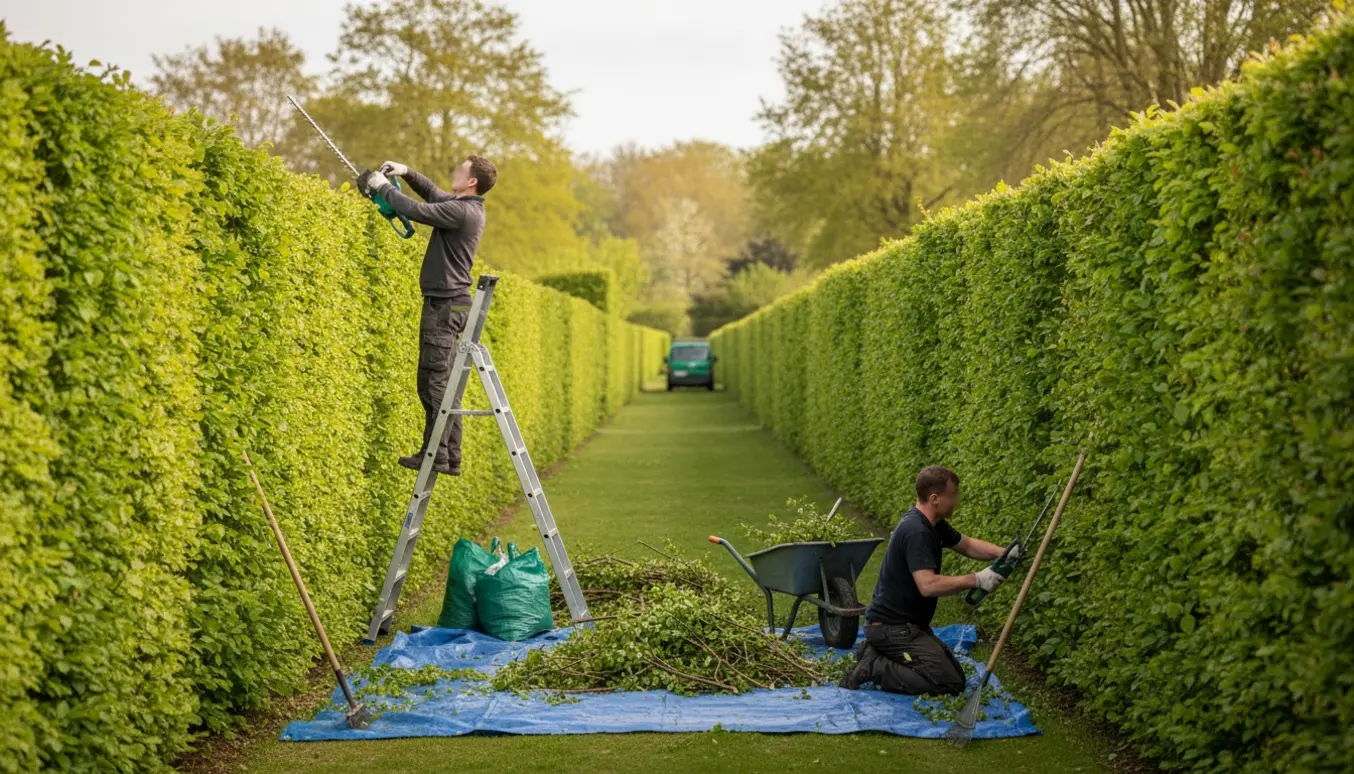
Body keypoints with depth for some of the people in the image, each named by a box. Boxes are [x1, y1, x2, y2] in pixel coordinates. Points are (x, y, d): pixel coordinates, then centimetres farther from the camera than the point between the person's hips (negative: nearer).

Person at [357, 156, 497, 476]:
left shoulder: (462, 211, -18)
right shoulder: (464, 206, 13)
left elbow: (416, 210, -22)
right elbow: (433, 193, 30)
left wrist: (383, 187, -7)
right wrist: (406, 173, 15)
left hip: (445, 304, -10)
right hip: (450, 303, 10)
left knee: (434, 381, -9)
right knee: (445, 382, 11)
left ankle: (435, 453, -9)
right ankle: (451, 456, 13)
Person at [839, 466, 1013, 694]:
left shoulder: (933, 524, 7)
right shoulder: (916, 532, -24)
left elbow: (967, 544, 20)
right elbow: (928, 585, -33)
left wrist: (1002, 552, 2)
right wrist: (976, 579, -28)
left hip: (907, 624, 10)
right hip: (891, 628, -10)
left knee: (956, 673, 13)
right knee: (950, 683, -14)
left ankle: (879, 656, 11)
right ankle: (872, 669, -10)